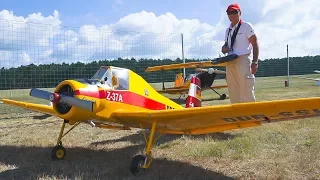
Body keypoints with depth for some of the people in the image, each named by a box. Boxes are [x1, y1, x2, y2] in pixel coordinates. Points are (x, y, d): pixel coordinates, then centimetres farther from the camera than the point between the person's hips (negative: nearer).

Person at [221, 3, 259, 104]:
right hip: (230, 62, 7)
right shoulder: (228, 30, 19)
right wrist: (224, 48, 1)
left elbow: (255, 44, -3)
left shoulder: (246, 26, 1)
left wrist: (255, 62, -13)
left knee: (246, 91, -10)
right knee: (233, 92, 9)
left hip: (243, 60, -7)